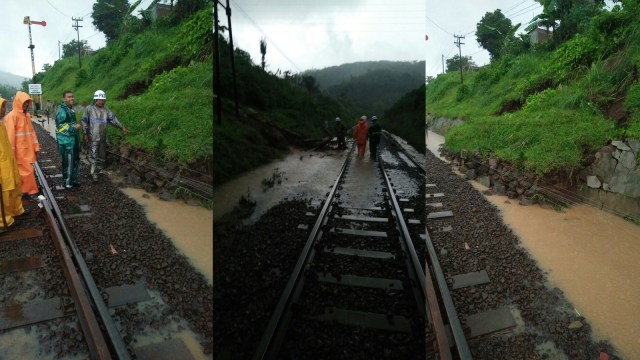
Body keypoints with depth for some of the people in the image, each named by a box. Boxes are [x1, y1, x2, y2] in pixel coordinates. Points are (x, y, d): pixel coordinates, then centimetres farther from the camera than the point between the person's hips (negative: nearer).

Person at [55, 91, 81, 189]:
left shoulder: (71, 109, 13)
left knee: (75, 160, 17)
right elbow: (60, 127, -21)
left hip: (74, 139, 10)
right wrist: (74, 127, -19)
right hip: (66, 141, -10)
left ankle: (73, 179, 30)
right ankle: (67, 182, 8)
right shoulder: (62, 111, -17)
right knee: (68, 162, -3)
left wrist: (76, 126, 14)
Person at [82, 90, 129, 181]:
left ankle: (100, 169, 32)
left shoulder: (106, 109, 5)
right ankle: (94, 173, 4)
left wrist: (122, 127, -6)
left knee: (102, 155, 15)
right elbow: (84, 121, -6)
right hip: (93, 137, -5)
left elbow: (113, 119, 3)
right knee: (93, 155, -2)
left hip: (103, 137, 5)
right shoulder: (89, 109, -7)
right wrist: (85, 134, -9)